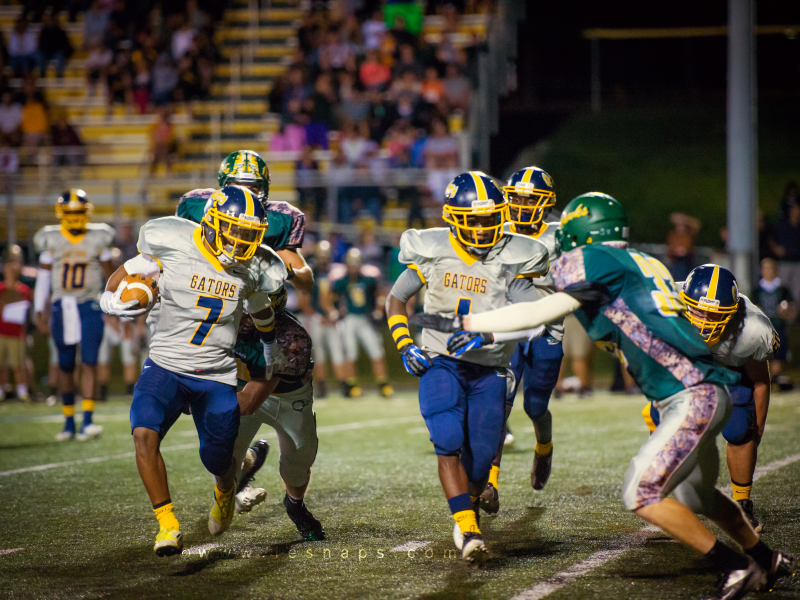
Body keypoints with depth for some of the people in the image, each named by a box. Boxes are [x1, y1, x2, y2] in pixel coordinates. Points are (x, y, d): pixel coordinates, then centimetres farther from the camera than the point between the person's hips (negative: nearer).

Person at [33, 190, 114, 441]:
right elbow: (43, 277, 7)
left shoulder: (98, 238, 1)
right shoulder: (51, 239, 2)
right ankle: (68, 422, 16)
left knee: (89, 363, -12)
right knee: (65, 366, 7)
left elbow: (109, 274, 10)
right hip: (62, 307, 2)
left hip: (90, 307, -2)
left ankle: (87, 421, -15)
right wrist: (39, 312, 6)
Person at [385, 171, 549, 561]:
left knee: (481, 459, 2)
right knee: (448, 443, -23)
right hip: (441, 363, 0)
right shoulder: (433, 252, -4)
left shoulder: (514, 259, -8)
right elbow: (396, 299, 9)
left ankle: (470, 506, 36)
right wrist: (404, 344, -6)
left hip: (488, 369, 0)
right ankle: (467, 529, -25)